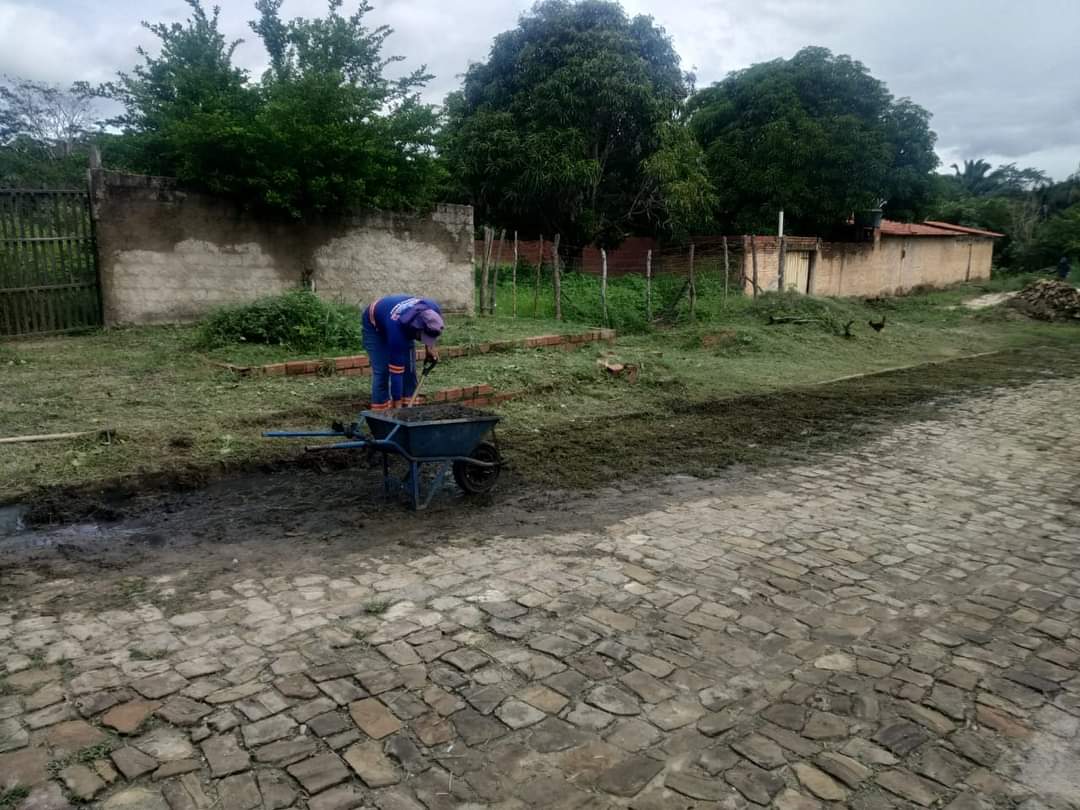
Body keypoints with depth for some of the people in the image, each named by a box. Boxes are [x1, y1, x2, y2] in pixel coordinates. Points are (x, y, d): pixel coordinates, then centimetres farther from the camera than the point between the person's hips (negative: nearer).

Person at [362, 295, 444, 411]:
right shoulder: (397, 329, -44)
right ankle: (380, 410, -6)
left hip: (405, 324, 5)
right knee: (382, 370, -15)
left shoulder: (433, 311, -32)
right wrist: (397, 404, -33)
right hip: (374, 326, -5)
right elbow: (396, 370, -37)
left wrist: (430, 347, -12)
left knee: (409, 367, -3)